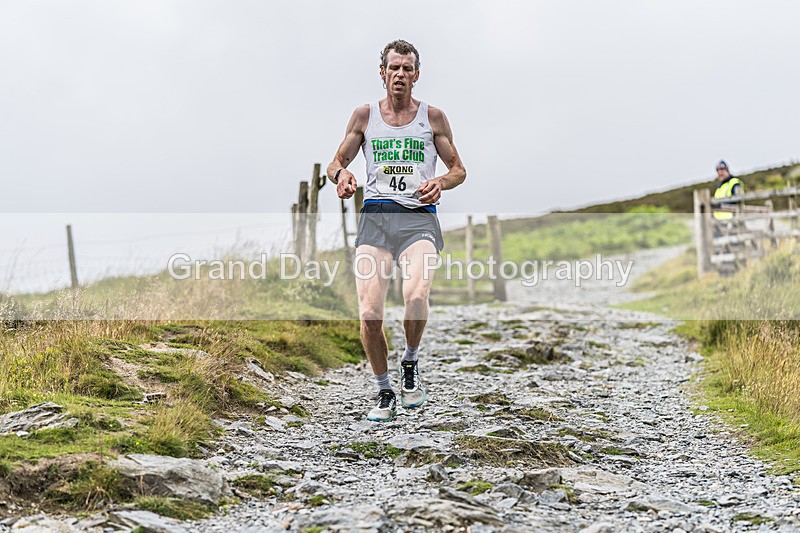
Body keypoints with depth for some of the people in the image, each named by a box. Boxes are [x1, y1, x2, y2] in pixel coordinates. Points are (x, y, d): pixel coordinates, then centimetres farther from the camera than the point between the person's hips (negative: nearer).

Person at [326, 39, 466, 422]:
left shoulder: (432, 117, 11)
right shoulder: (365, 115, 13)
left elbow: (459, 169, 15)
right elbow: (336, 162, 18)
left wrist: (441, 182, -8)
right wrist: (340, 175, -6)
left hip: (419, 218, -1)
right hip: (375, 215, 1)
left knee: (416, 297, -28)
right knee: (369, 314, -13)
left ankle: (410, 363, 2)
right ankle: (384, 393, 9)